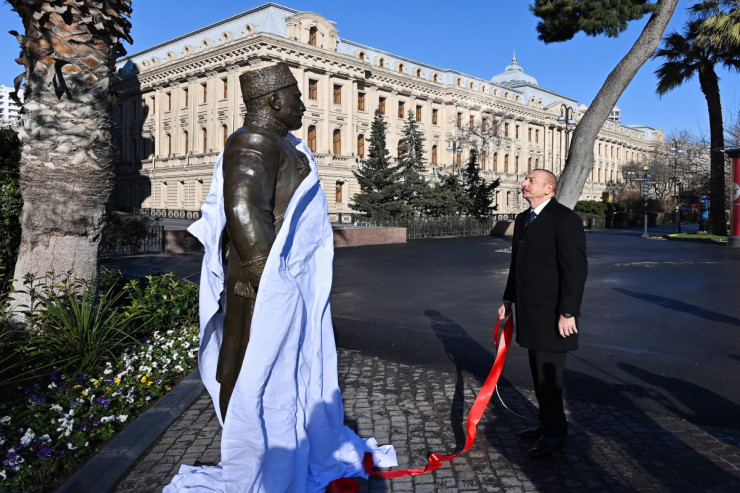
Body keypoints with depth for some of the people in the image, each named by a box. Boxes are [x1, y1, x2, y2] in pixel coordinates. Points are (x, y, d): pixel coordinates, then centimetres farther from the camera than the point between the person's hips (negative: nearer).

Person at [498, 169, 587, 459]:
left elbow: (576, 268, -17)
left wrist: (568, 313, -20)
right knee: (538, 372, 17)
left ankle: (555, 434, 18)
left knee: (548, 374, 0)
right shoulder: (523, 219, 14)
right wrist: (509, 299, 19)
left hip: (552, 314, -8)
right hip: (530, 311, 8)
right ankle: (548, 424, 32)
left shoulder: (565, 219, -13)